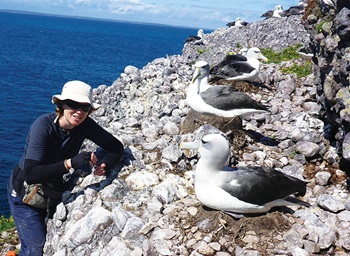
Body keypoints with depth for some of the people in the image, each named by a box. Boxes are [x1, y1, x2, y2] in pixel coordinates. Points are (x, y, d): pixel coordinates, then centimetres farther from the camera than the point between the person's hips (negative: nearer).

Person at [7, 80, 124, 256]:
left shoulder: (85, 125, -15)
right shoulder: (43, 126, -29)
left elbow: (116, 146, -9)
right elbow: (30, 174, -37)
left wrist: (105, 164, -30)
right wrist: (70, 163, -47)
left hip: (52, 192, 5)